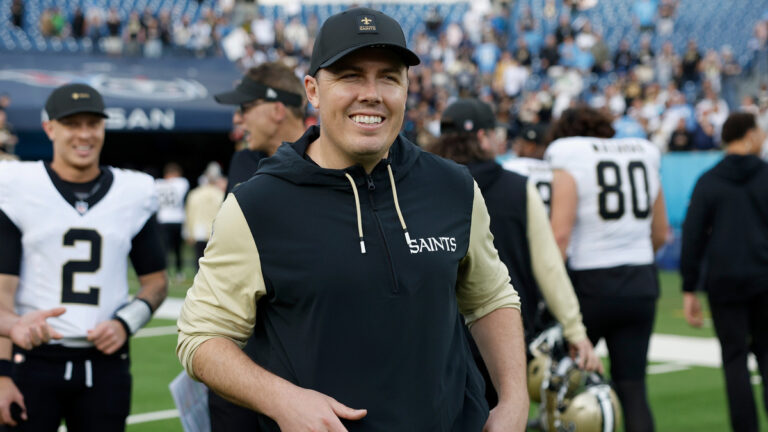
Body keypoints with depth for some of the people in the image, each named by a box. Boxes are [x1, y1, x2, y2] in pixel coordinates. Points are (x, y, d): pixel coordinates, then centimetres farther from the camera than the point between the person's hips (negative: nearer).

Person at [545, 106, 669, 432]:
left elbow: (560, 233, -16)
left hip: (592, 283, -5)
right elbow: (660, 234, 18)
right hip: (642, 283, 5)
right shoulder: (644, 157, 12)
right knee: (632, 386, 6)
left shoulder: (569, 161, -3)